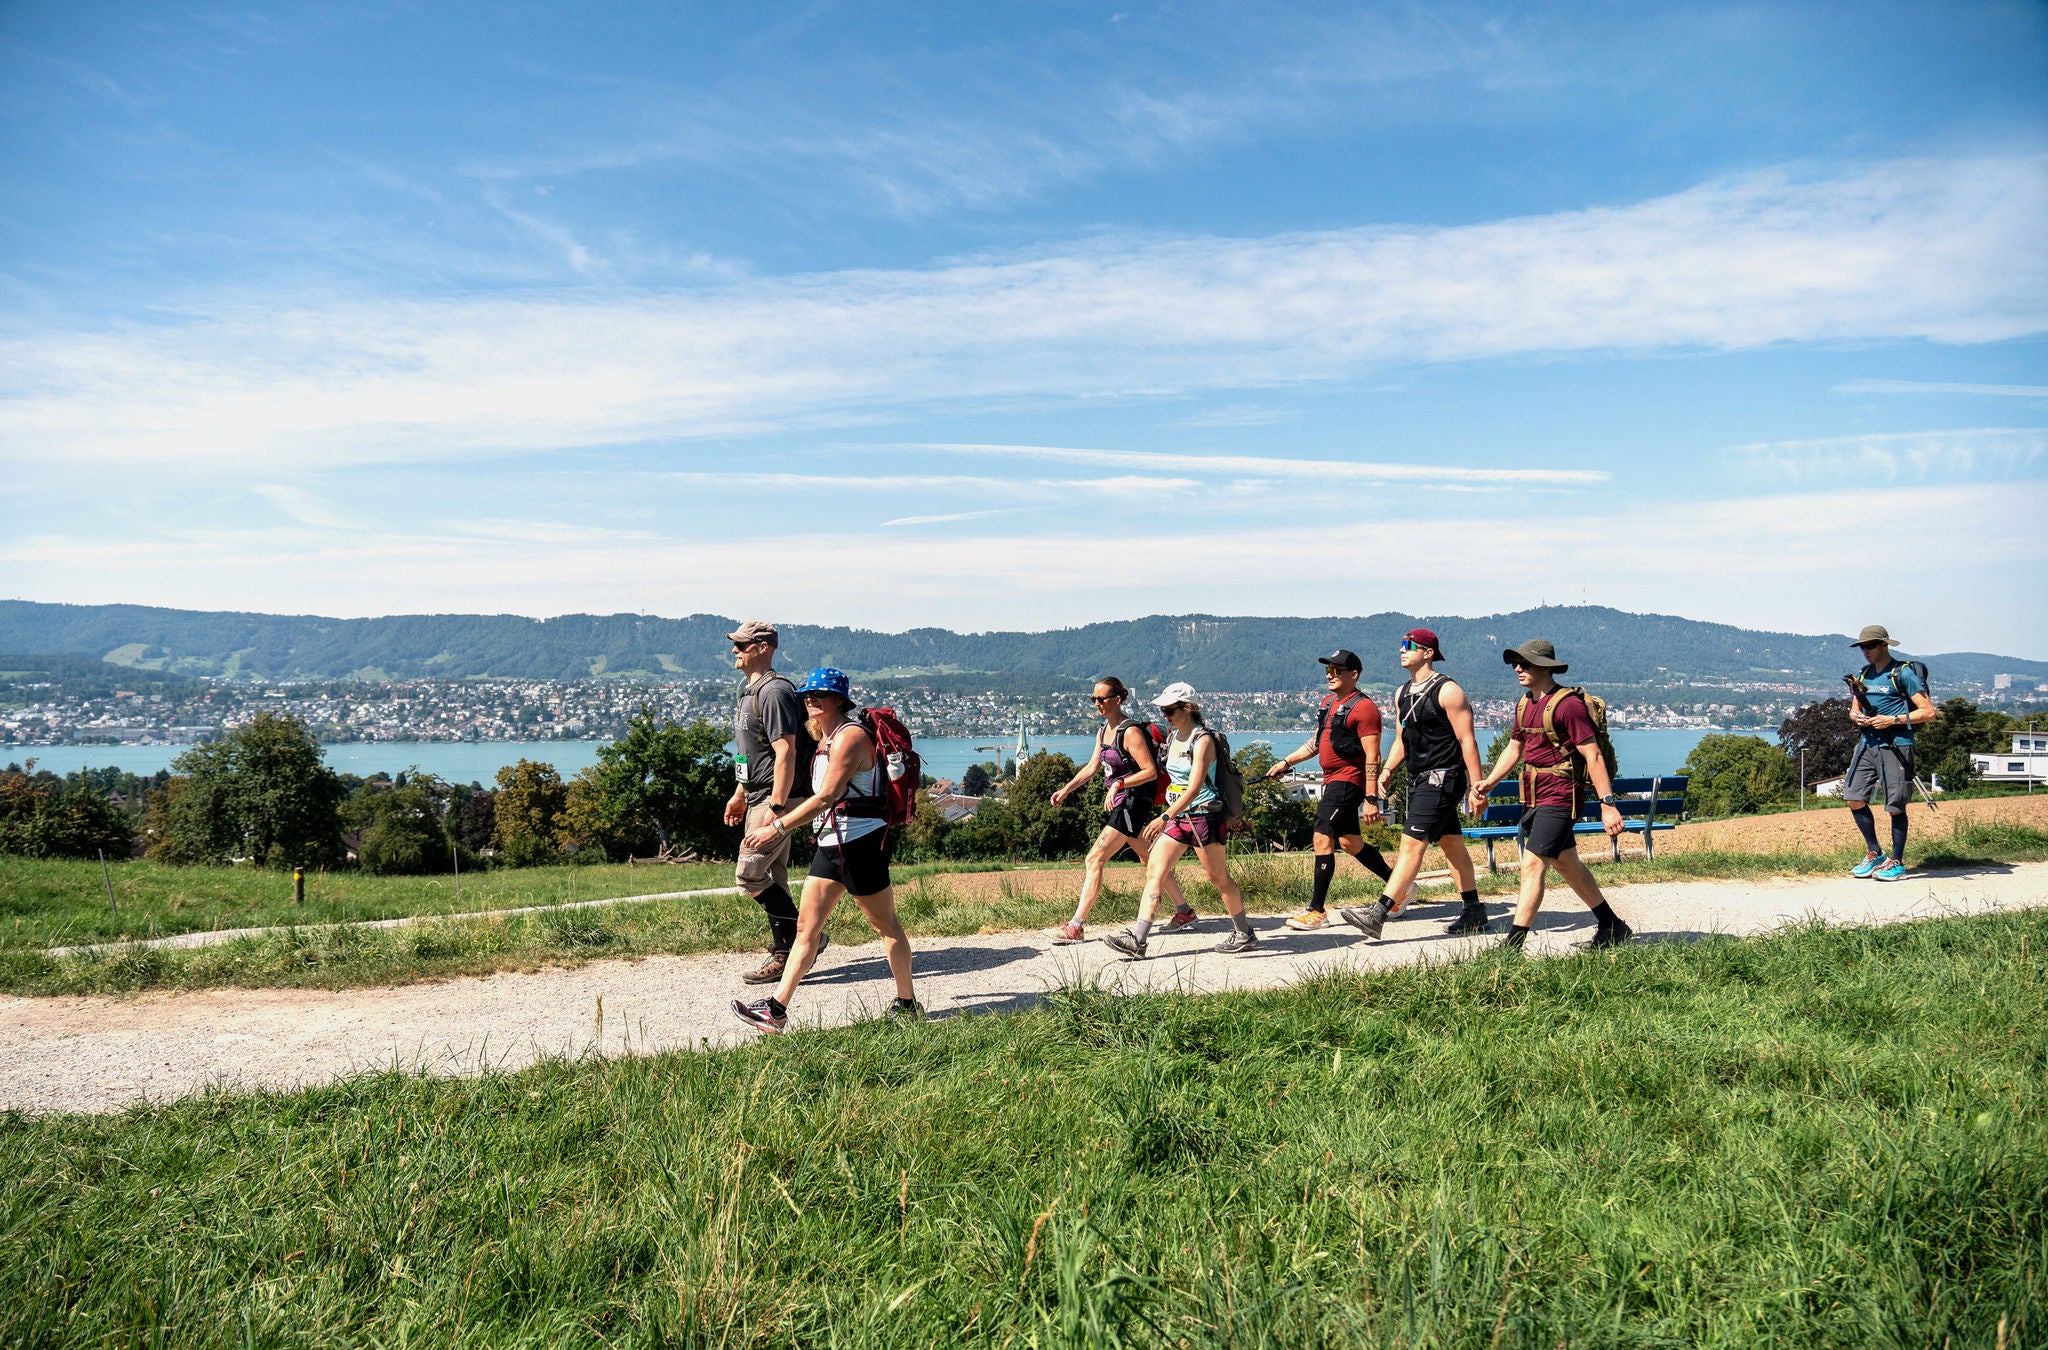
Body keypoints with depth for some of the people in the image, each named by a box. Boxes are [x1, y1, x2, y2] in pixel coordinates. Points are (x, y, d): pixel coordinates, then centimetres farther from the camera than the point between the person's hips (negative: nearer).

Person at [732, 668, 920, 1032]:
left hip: (860, 841, -9)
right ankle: (777, 1008, 3)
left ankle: (908, 1004, 18)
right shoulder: (825, 737, 14)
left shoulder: (850, 736, -16)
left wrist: (777, 828, -25)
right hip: (830, 844, 9)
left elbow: (827, 797, -25)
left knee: (886, 925, 5)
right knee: (807, 926, 4)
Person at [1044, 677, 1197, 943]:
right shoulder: (1104, 731, 11)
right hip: (1120, 804, 10)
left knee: (1094, 860, -12)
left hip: (1133, 803, -10)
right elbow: (1092, 766, 16)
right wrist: (1066, 790, 7)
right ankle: (1185, 912, 30)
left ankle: (1075, 927, -11)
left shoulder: (1130, 732, -16)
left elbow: (1150, 772, -19)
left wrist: (1119, 784, -26)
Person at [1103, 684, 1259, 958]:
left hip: (1203, 815, -8)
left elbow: (1195, 787, -24)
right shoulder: (1173, 738, 10)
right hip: (1177, 817, 8)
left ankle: (1245, 934, 23)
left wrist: (1165, 817, -32)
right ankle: (1137, 938, -8)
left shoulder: (1203, 740, -15)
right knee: (1154, 870, -4)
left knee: (1219, 879, 4)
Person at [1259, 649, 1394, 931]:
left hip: (1348, 781, -10)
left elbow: (1372, 756, -18)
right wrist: (1285, 762, 19)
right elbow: (1316, 742, 25)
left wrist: (1371, 798, -23)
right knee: (1349, 842, 16)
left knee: (1323, 838, -12)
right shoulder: (1329, 702, 15)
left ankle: (1316, 912, -6)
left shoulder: (1363, 707, -13)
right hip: (1333, 780, 10)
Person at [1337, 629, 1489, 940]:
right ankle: (1474, 912, 25)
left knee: (1412, 843, -14)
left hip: (1442, 778, -9)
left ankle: (1379, 913, -20)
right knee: (1452, 845, 15)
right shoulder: (1402, 693, 13)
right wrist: (1387, 769, 6)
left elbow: (1467, 741, -13)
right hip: (1418, 780, 9)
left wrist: (1476, 786, -16)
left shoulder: (1447, 691, -11)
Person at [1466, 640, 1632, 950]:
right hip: (1533, 797, 9)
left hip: (1558, 799, -9)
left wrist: (1608, 805, -19)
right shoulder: (1524, 704, 11)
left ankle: (1513, 944, -13)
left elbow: (1593, 755, -16)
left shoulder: (1568, 704, -15)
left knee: (1532, 865, -14)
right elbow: (1514, 749, 20)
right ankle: (1612, 927, 34)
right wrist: (1488, 783, 6)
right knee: (1567, 865, 19)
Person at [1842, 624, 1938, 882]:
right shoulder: (1865, 674, 15)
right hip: (1867, 743, 7)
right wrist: (1856, 716, 0)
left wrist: (1893, 720, -17)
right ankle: (1874, 854, 16)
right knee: (1854, 798, 1)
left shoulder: (1903, 673, -6)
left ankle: (1896, 862, 11)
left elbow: (1929, 712, -9)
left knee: (1896, 806, -1)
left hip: (1896, 745, -7)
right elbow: (1854, 709, 23)